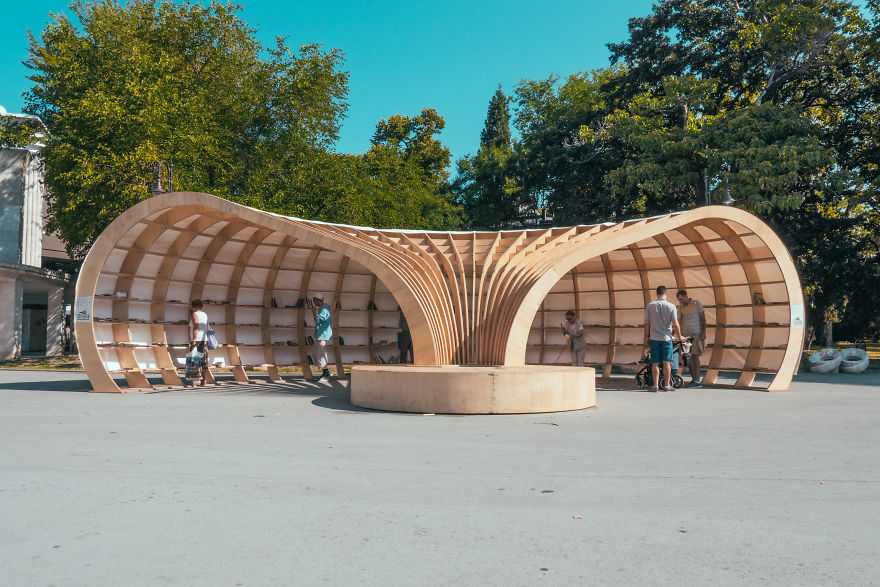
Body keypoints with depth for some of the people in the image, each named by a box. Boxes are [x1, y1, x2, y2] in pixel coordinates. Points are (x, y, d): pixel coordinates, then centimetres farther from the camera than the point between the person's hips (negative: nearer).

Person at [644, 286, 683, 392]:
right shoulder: (671, 306, -5)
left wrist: (647, 336, 13)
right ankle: (666, 385, 8)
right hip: (667, 337, -1)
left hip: (654, 338, 1)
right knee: (666, 362, 5)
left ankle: (655, 385, 4)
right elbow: (675, 324, -6)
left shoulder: (650, 306, -1)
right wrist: (679, 336, 8)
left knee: (655, 363, 4)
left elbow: (646, 323, 1)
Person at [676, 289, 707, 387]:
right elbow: (678, 320, 9)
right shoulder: (681, 306, 9)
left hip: (696, 334, -5)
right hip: (685, 334, 5)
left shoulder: (697, 303, -3)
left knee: (695, 356, -9)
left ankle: (697, 381, -7)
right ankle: (693, 379, 9)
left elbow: (703, 318, -3)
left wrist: (703, 332, -9)